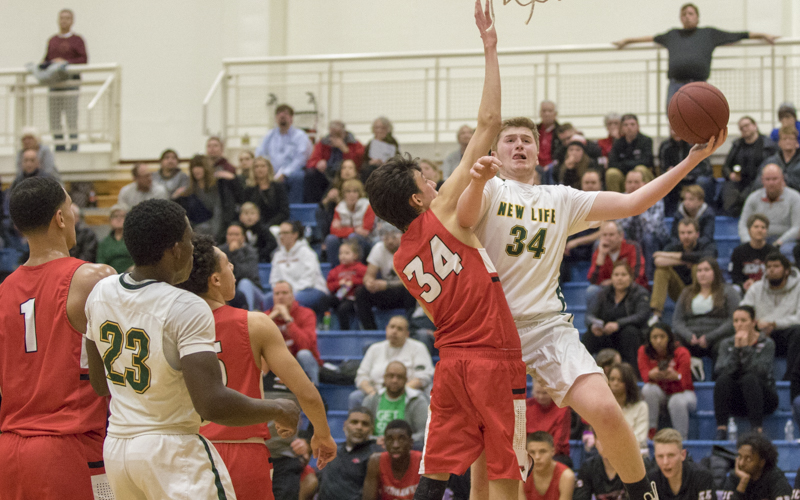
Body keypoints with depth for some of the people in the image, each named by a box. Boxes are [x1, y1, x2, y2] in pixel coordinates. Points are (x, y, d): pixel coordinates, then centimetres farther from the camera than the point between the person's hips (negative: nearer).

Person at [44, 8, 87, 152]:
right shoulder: (52, 40, 16)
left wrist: (66, 63, -15)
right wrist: (50, 63, -5)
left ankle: (73, 146, -7)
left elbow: (84, 59, -4)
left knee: (71, 116, -9)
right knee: (54, 118, 2)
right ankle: (59, 146, 8)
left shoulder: (77, 40, 3)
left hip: (70, 81, -5)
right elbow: (46, 59, 18)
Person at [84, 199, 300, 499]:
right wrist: (278, 411, -11)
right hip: (173, 451, -8)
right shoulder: (186, 309, -20)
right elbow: (212, 405, -26)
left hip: (116, 448, 8)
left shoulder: (100, 292, 3)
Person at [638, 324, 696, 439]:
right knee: (649, 389, -32)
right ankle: (651, 431, -23)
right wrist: (652, 375, -50)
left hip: (681, 392, -2)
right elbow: (645, 376, -24)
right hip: (660, 393, 2)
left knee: (677, 401, -38)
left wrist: (676, 377, -51)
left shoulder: (681, 353, -18)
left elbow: (684, 383, -25)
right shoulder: (644, 351, -11)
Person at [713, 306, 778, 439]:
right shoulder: (726, 344, 5)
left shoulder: (766, 343, -3)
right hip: (736, 401, 2)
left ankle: (757, 429, -40)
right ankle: (721, 428, -34)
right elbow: (719, 370, -13)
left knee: (750, 378, -33)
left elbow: (761, 371, -20)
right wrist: (736, 349, -18)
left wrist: (746, 348, -20)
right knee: (723, 379, -27)